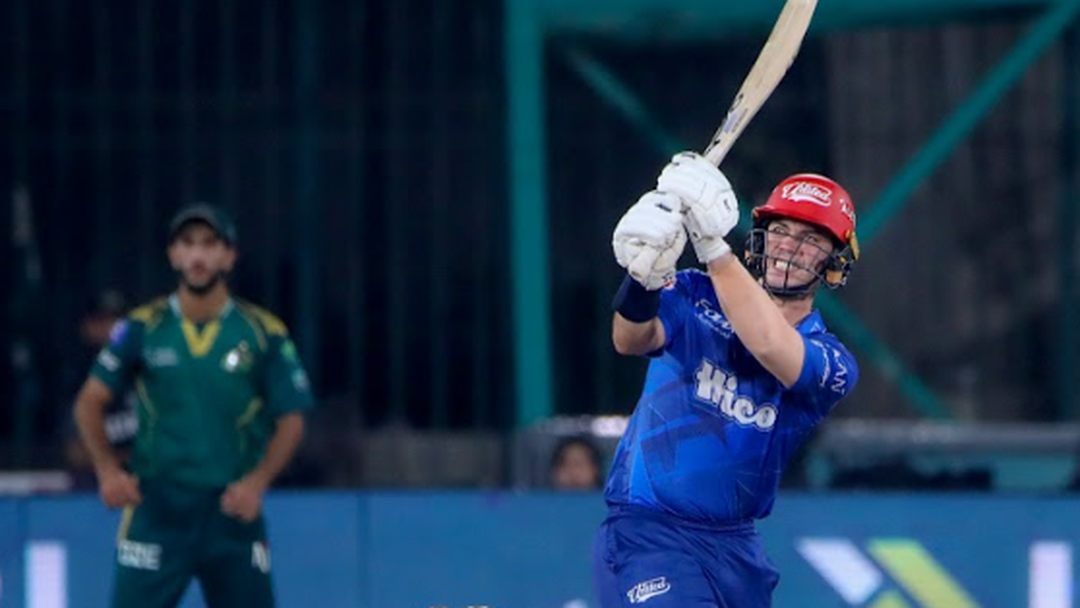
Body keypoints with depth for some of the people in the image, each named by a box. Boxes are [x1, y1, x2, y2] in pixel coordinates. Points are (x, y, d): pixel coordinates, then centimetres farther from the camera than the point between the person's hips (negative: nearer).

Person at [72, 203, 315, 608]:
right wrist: (108, 470, -10)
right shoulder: (143, 328, 3)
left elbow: (291, 421, 4)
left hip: (233, 509, 1)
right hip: (157, 509, -1)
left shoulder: (264, 334, 2)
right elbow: (89, 403, 5)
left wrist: (257, 482, -10)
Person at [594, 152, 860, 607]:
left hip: (737, 547, 4)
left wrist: (712, 245, -35)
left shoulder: (833, 364, -2)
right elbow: (630, 340, -23)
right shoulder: (694, 296, -2)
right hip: (648, 535, -4)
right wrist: (644, 275, -45)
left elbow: (770, 346, -26)